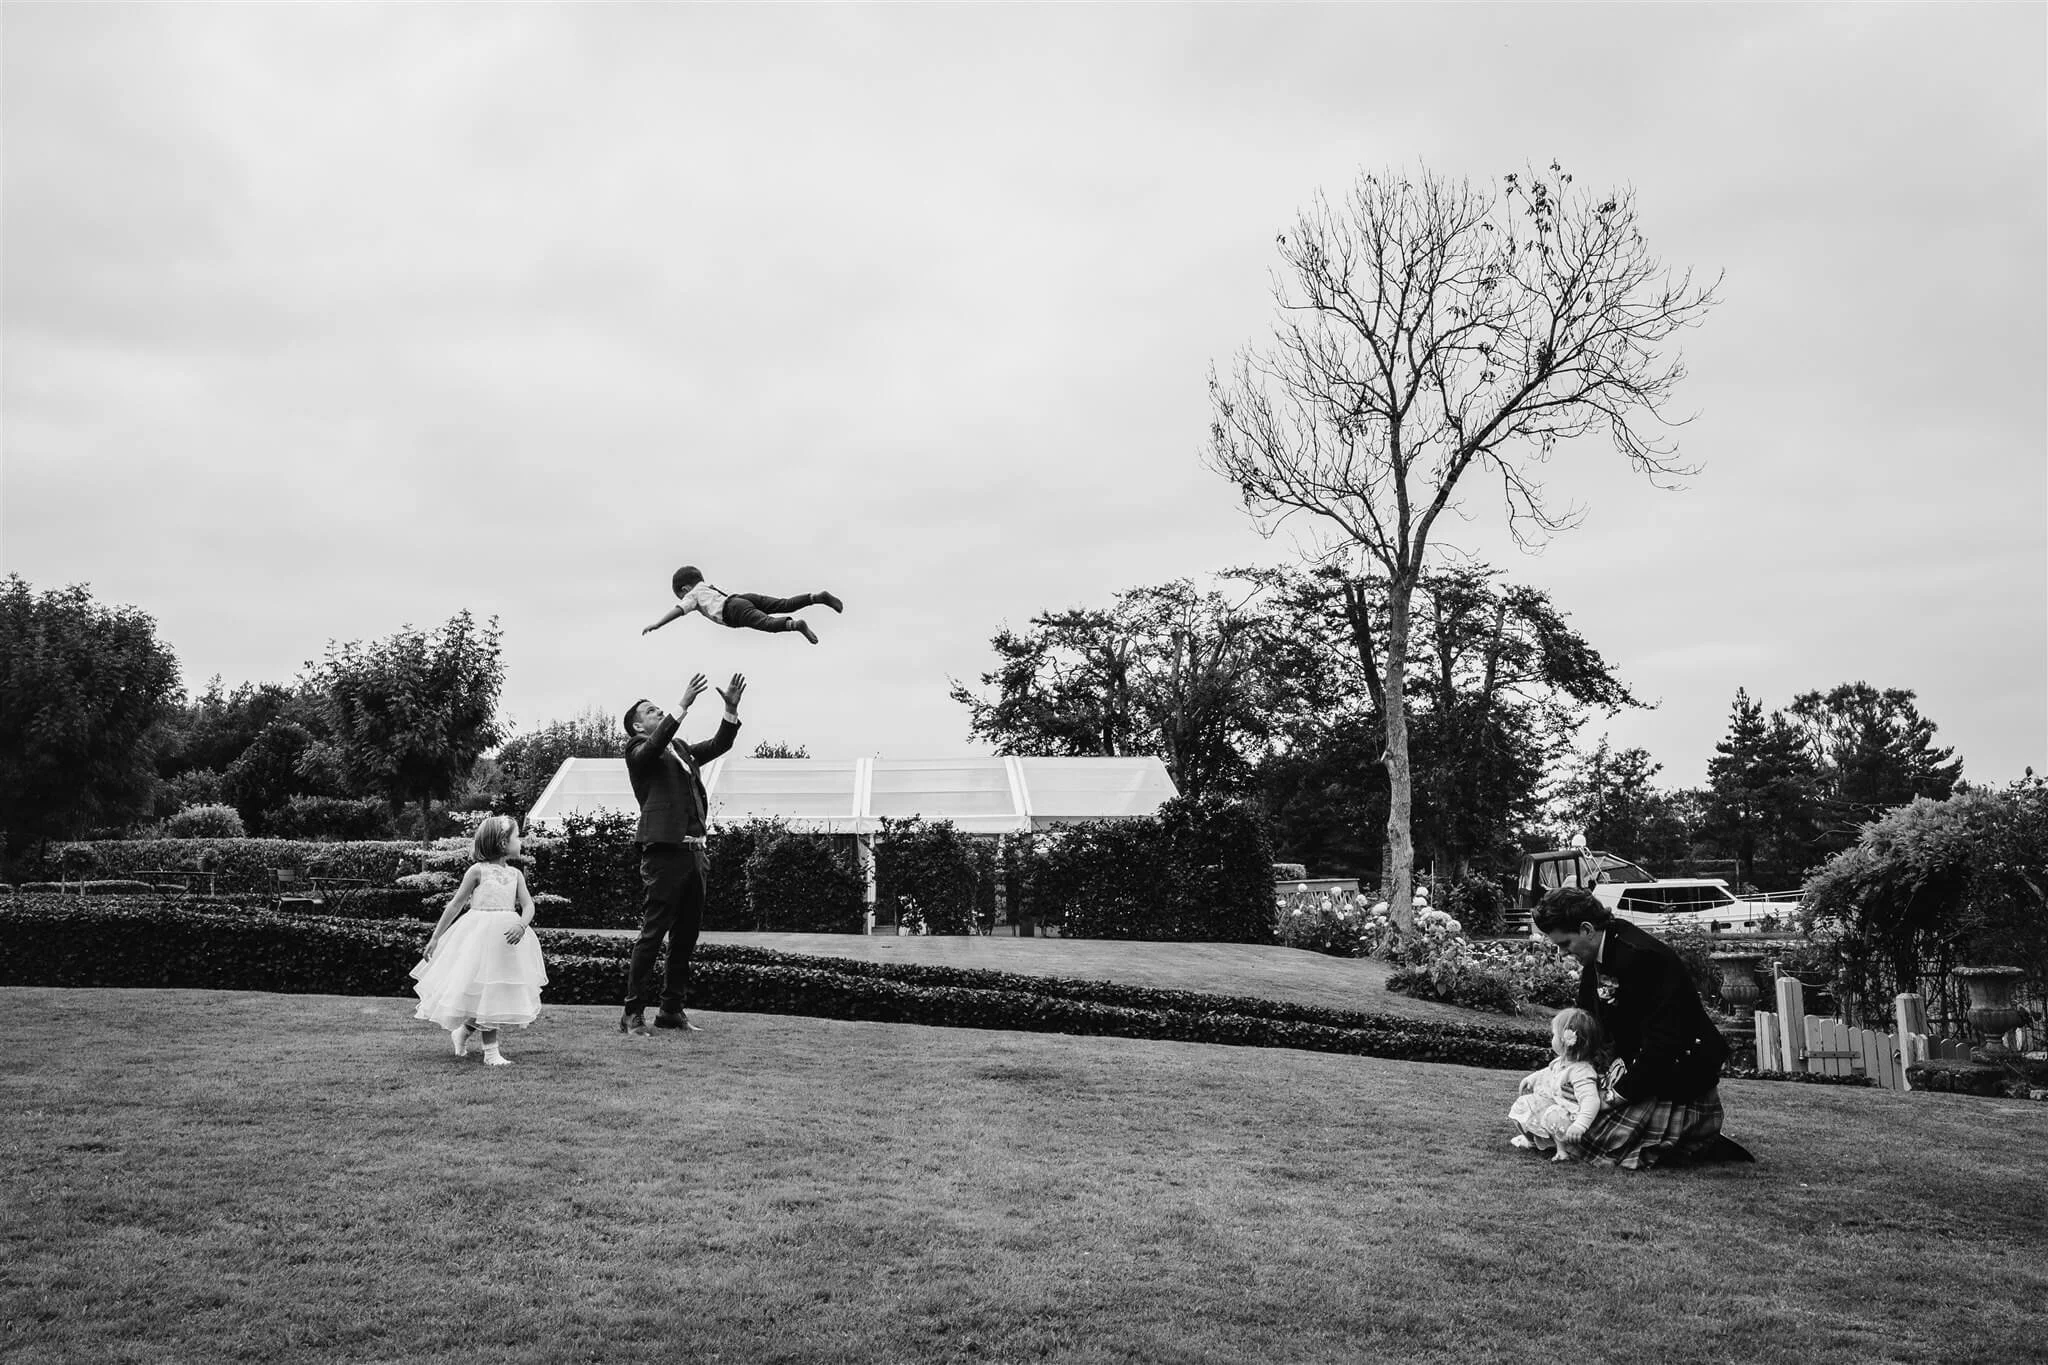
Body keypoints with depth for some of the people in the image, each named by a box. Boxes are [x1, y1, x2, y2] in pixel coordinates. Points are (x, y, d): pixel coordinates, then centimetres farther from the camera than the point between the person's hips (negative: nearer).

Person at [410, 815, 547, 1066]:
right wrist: (435, 937, 3)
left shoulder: (515, 874, 9)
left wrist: (521, 925, -21)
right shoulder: (478, 870, -3)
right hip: (480, 936, -5)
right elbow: (456, 904, 2)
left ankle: (463, 1032, 28)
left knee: (502, 993, 6)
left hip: (508, 935, 5)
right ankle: (491, 1052, 6)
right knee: (486, 992, -3)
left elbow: (528, 906, 2)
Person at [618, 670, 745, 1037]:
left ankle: (672, 1009, 19)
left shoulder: (680, 749, 21)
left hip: (694, 852, 7)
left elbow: (719, 744, 18)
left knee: (686, 935, 10)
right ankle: (633, 1014, 1)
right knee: (652, 934, -6)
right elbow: (654, 745, -20)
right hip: (663, 851, -7)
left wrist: (731, 707, 4)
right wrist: (683, 705, -28)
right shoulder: (638, 751, 1)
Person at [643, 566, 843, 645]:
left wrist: (657, 625, 10)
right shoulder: (708, 587, 41)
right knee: (786, 604, -3)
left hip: (735, 609, -7)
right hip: (745, 597, 7)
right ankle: (818, 597, -19)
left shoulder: (693, 595, 20)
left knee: (767, 623, -30)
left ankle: (795, 625, -55)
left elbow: (678, 610, 7)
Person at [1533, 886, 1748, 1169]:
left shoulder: (1642, 957, -27)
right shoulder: (1595, 958, 3)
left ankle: (1704, 1145, 0)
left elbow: (1663, 1043, -28)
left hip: (1679, 1078, -10)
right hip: (1635, 1065, 10)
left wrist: (1620, 1093, -22)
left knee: (1601, 1146, -14)